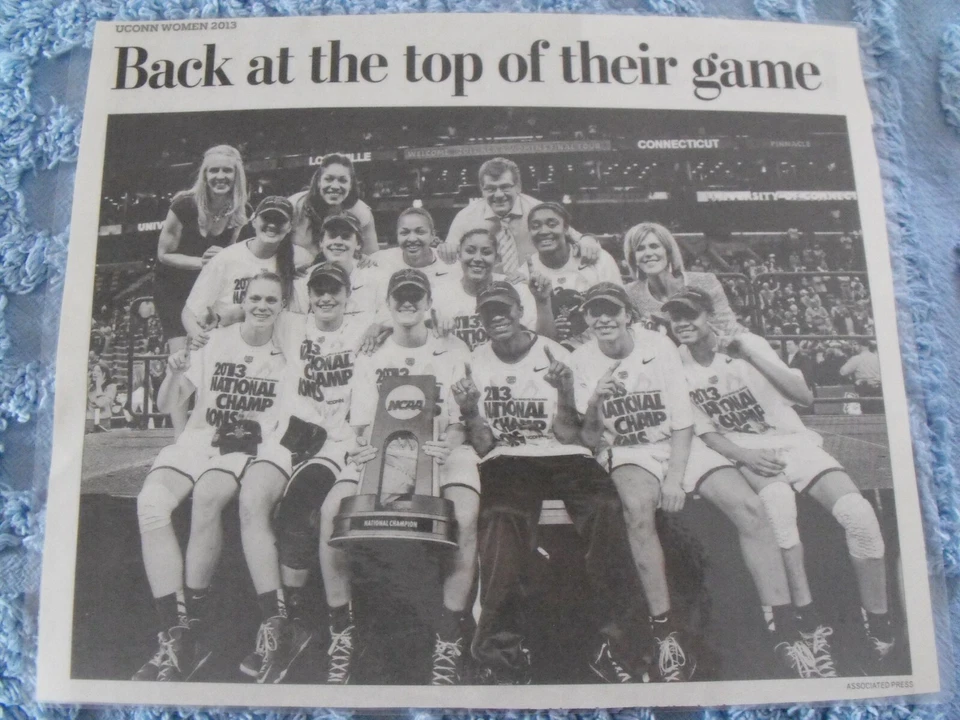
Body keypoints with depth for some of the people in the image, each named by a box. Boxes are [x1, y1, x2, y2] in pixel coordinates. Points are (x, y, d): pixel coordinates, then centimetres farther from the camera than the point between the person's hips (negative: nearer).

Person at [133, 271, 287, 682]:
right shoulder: (215, 342, 9)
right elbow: (166, 405, 8)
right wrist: (174, 375, -13)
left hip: (247, 450, -2)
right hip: (194, 442, 2)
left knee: (207, 496, -35)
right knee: (150, 504, -28)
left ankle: (193, 626, -22)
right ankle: (177, 634, -25)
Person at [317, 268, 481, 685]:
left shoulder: (453, 353, 16)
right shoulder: (370, 361, 22)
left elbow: (461, 421, 8)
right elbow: (362, 426, 15)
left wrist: (449, 443, -15)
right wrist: (364, 445, -10)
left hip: (439, 451, -2)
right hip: (384, 454, 2)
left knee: (465, 515, -35)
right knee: (332, 509, -27)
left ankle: (449, 643, -24)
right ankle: (342, 635, -15)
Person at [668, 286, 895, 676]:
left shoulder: (746, 346, -2)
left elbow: (805, 396, -9)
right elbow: (704, 432, 0)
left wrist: (750, 354, -16)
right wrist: (746, 457, -18)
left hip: (792, 442, 1)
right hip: (742, 454, -1)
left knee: (858, 513, -23)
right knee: (777, 500, -36)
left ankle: (879, 627, -4)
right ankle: (811, 626, -27)